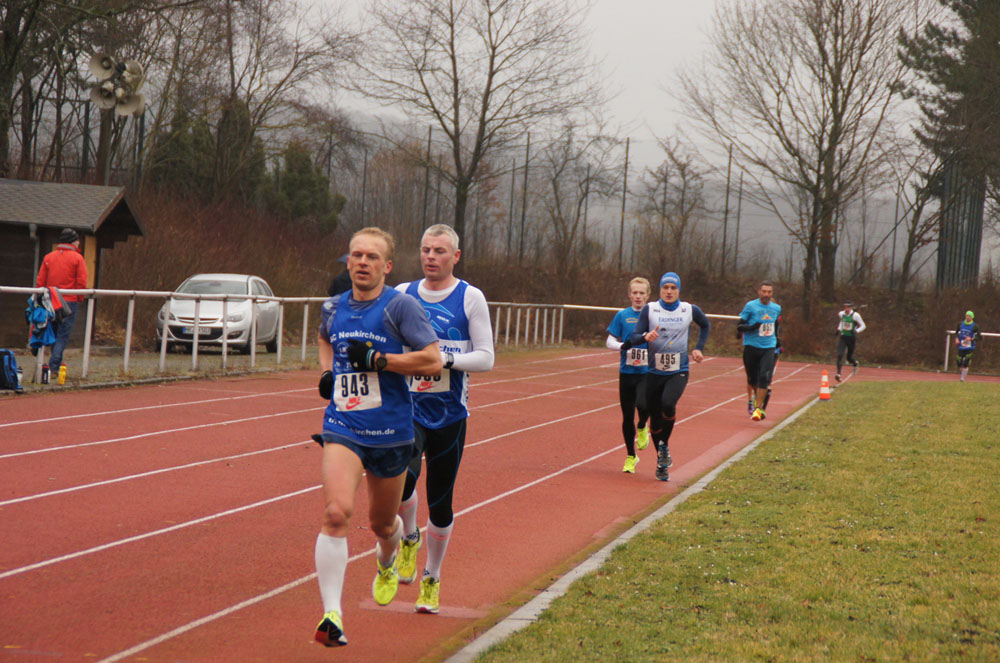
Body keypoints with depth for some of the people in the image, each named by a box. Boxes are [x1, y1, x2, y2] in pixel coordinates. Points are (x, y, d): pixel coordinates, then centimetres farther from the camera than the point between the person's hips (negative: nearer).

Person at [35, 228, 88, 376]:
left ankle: (54, 362, 19)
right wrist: (80, 298, 5)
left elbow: (40, 281, 6)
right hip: (69, 301, -4)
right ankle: (55, 366, -12)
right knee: (63, 335, -3)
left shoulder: (48, 257, 8)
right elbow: (82, 282, -8)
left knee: (53, 334, 15)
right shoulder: (77, 258, -3)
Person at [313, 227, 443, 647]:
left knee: (382, 523, 17)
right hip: (343, 429, 2)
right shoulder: (333, 308, 6)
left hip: (391, 434, -1)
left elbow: (433, 361, -15)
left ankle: (387, 565, 55)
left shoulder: (400, 306, -9)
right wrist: (326, 371, 12)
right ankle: (331, 615, -22)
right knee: (336, 513, -21)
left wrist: (376, 360, -19)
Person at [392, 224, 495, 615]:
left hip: (450, 414, -1)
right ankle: (409, 538, 8)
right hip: (408, 407, 1)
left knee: (440, 501, 5)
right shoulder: (402, 295, 6)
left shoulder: (470, 298, -1)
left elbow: (486, 358, -3)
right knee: (402, 478, -24)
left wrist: (448, 359, -18)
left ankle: (431, 581, 25)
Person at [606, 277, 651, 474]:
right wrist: (622, 345, -15)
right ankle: (631, 456, 21)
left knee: (643, 404, -26)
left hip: (648, 372, -2)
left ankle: (642, 428, 10)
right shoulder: (622, 315, 4)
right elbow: (609, 341, 4)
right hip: (626, 372, 2)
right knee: (627, 417, 4)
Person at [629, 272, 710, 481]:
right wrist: (646, 336, -28)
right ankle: (662, 462, 25)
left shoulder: (690, 310, 2)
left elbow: (706, 325, 23)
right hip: (654, 372, 1)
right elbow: (634, 337, -6)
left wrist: (698, 348, 12)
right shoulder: (649, 309, -2)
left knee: (668, 404, -29)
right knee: (655, 419, 5)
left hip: (678, 372, -1)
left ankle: (665, 445, -4)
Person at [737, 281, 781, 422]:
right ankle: (755, 395, 42)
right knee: (752, 378, 8)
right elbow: (739, 326, -6)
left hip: (769, 348, 2)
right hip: (752, 347, -2)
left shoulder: (776, 308, 8)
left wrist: (777, 338, 17)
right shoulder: (750, 306, -6)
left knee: (764, 378, -14)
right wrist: (752, 327, -23)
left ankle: (759, 409, -9)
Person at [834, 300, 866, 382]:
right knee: (839, 355, -15)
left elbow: (863, 326, -6)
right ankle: (838, 374, -17)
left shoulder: (855, 315, -11)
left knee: (849, 357, 9)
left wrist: (856, 331, -23)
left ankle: (855, 363, 46)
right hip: (843, 337, 3)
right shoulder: (841, 314, 1)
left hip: (851, 338, -3)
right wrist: (839, 329, 13)